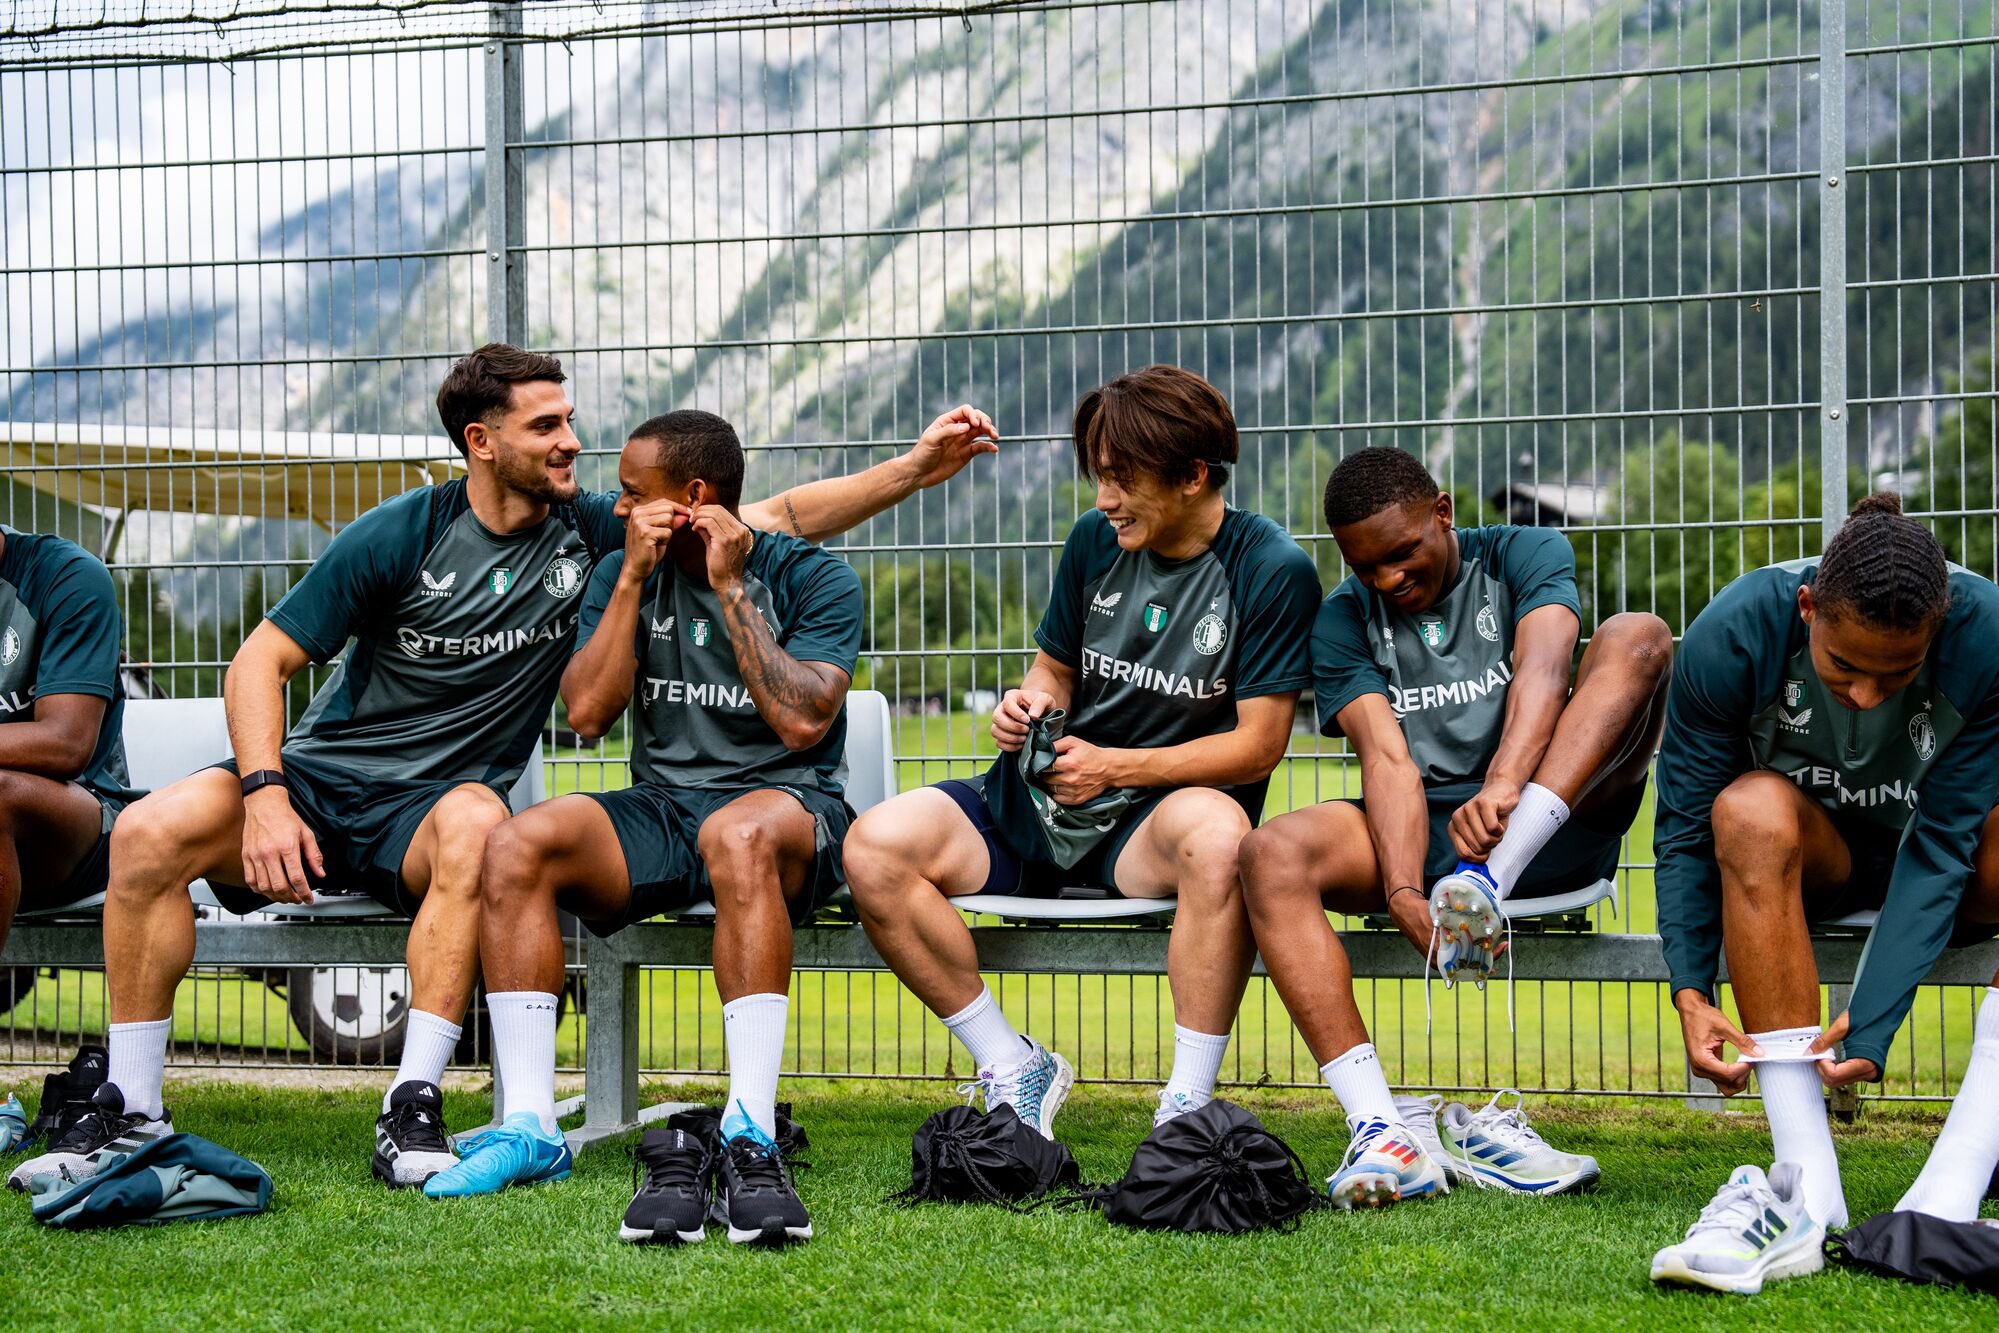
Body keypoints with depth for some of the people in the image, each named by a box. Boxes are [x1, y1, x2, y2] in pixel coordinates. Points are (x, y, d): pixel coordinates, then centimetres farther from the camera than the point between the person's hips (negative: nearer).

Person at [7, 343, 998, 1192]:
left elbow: (782, 516, 5)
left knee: (477, 820, -37)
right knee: (150, 832, -27)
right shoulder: (400, 537, -6)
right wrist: (265, 795, -21)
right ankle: (130, 1114, -15)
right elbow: (261, 660, -5)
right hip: (320, 777, 0)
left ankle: (413, 1110, -36)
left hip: (430, 808, 0)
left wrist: (915, 469, -5)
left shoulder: (590, 534, 2)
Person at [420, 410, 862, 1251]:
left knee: (739, 836, -41)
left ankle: (750, 1140, -45)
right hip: (660, 807, 4)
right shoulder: (623, 575, 11)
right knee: (516, 844, -25)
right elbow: (588, 713, -1)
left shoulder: (812, 577, -1)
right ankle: (530, 1128, -26)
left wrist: (729, 586, -11)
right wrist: (635, 577, -5)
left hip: (786, 805, -4)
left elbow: (802, 723, -15)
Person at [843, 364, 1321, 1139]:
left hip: (1155, 816, -5)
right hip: (1038, 803, 5)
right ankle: (1013, 1071, -6)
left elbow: (1258, 745, -10)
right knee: (876, 848, -19)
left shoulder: (1272, 570, -8)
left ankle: (1188, 1104, -28)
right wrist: (1029, 703, -6)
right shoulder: (1095, 543, 7)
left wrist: (1113, 767, -19)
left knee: (1218, 830, -41)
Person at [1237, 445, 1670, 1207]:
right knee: (1272, 855, -27)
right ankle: (1380, 1128, -37)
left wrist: (1503, 785, -36)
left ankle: (1487, 882, -39)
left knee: (1637, 636, -22)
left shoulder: (1523, 557, 5)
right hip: (1422, 836, 1)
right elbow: (1386, 758, -7)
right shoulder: (1343, 623, 8)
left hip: (1551, 823, -1)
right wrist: (1403, 896, -25)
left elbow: (1544, 668, -15)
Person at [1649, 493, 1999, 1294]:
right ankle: (1807, 1187, -42)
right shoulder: (1733, 635, -25)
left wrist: (1873, 1021, -34)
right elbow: (1687, 826, -17)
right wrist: (1691, 992, -29)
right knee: (1752, 808, -35)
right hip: (1812, 855, 0)